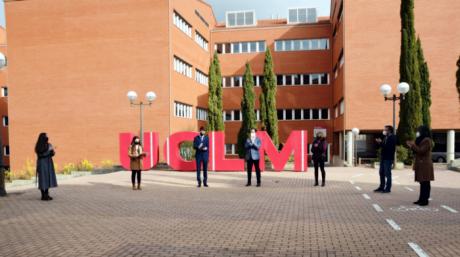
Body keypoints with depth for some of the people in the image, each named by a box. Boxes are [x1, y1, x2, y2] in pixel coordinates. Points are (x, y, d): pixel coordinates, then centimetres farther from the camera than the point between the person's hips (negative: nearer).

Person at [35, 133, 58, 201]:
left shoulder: (48, 145, 7)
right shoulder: (39, 146, -11)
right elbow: (40, 155, -20)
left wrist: (53, 152, -11)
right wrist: (49, 150, -22)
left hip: (48, 164, 7)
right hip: (42, 164, -7)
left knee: (48, 178, 7)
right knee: (43, 179, -5)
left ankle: (47, 195, 13)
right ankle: (43, 196, 0)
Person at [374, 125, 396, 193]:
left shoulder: (392, 137, -10)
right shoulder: (385, 137, 15)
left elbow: (389, 147, -22)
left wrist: (381, 142, -23)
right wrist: (379, 143, -1)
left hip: (388, 158, -8)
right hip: (383, 157, 8)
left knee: (387, 173, -3)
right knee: (381, 173, 11)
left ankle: (388, 188, 3)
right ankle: (382, 187, 20)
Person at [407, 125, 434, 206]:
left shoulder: (427, 140, -12)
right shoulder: (422, 140, 20)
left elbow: (421, 151, -20)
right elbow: (418, 151, 22)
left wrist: (413, 145, -12)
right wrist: (412, 146, 10)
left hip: (425, 165, -10)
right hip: (421, 165, 10)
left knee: (425, 183, -7)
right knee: (422, 183, 11)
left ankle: (425, 200, -5)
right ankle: (422, 199, 15)